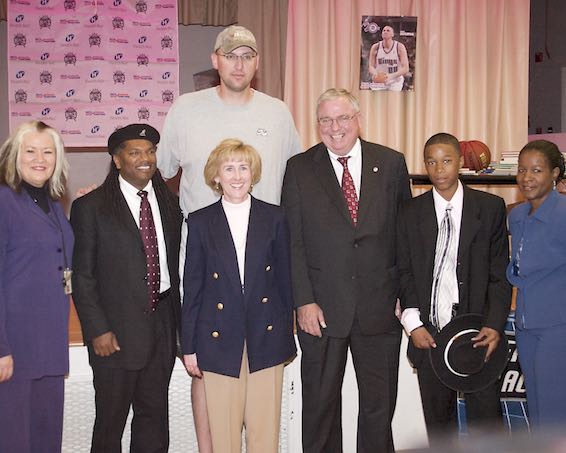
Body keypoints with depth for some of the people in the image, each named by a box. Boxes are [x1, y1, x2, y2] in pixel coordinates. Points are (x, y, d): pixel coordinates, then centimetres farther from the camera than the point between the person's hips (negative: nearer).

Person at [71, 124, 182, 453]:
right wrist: (97, 330, -12)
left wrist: (180, 320, 7)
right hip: (117, 331, -4)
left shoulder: (170, 204, 10)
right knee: (111, 419, 6)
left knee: (154, 416, 13)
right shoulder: (91, 207, -4)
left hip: (162, 324, 4)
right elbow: (82, 276, -6)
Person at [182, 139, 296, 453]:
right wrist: (189, 346, 3)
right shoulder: (200, 222, 3)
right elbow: (192, 287, 4)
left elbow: (285, 279, 8)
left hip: (266, 336, 1)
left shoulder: (274, 218, 5)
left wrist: (287, 337, 6)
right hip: (220, 340, 0)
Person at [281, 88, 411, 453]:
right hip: (322, 308, -1)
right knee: (320, 403, 10)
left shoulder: (391, 163, 4)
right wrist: (304, 301, -9)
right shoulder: (300, 169, 1)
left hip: (380, 307, 1)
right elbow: (293, 242, -2)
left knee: (380, 403, 11)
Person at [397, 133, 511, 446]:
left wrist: (494, 325, -9)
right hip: (429, 334, 1)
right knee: (437, 425, 10)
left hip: (477, 332, -1)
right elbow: (404, 272, 6)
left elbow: (500, 272, 2)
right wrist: (413, 323, -5)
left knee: (486, 421, 0)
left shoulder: (490, 207, 3)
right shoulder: (411, 212, 7)